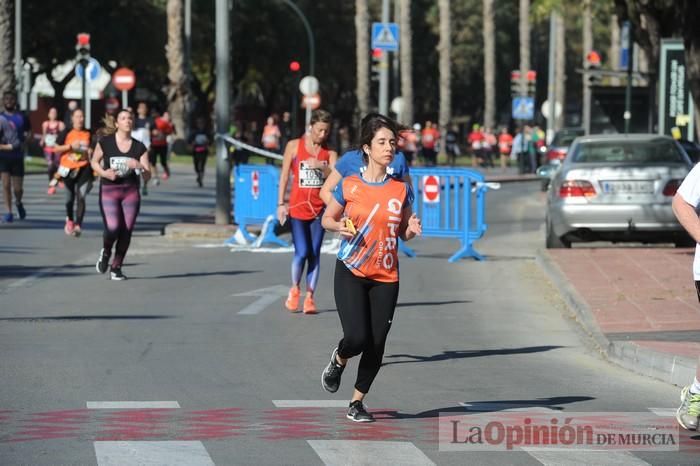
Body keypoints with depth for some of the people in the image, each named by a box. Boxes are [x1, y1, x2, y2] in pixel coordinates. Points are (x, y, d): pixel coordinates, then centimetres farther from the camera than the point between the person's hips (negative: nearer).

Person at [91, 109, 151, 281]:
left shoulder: (139, 147, 1)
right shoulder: (105, 143, -3)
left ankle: (116, 268, 16)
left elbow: (147, 177, 2)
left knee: (126, 232, 0)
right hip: (108, 190, -2)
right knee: (113, 228, -17)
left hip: (131, 191, 2)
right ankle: (106, 252, 17)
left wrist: (140, 166, -19)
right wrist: (104, 173, -8)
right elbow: (94, 162, 11)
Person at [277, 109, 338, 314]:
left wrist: (321, 166, -25)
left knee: (315, 254, 1)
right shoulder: (294, 146, 2)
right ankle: (294, 290, 14)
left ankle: (309, 297, 7)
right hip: (297, 207, -2)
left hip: (319, 208, 2)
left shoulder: (329, 152, 6)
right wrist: (281, 203, -1)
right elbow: (284, 175, 3)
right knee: (302, 252, -10)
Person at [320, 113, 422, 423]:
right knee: (357, 337, -15)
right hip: (350, 272, -2)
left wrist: (412, 230, -12)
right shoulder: (349, 186, -4)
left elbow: (404, 234, 11)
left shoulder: (402, 189, 2)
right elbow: (327, 218, 9)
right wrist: (340, 226, -13)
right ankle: (338, 361, 21)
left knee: (376, 345, 0)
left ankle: (357, 403, 18)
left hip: (386, 278, 2)